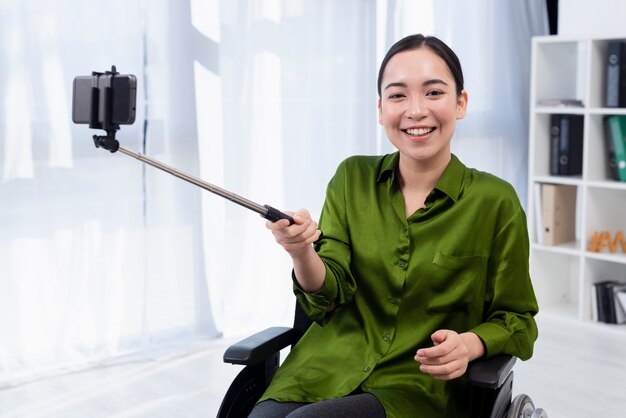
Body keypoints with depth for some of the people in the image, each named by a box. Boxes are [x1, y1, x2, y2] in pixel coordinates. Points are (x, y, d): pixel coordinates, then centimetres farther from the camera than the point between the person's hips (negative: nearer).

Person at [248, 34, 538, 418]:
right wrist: (302, 253, -22)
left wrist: (471, 344, -16)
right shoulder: (352, 178, 6)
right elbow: (330, 298, -1)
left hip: (420, 385, -3)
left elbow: (517, 321, 6)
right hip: (325, 370, 3)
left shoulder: (495, 202, -3)